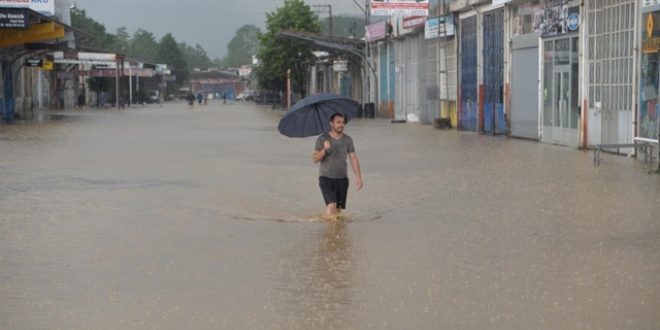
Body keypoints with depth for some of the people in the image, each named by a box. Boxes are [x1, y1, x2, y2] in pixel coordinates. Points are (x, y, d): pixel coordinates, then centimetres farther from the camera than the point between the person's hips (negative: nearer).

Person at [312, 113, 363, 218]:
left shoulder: (348, 140, 6)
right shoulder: (322, 139, -3)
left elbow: (353, 159, 5)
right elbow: (315, 159, -5)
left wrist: (358, 177, -5)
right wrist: (324, 150, -22)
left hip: (342, 178, 3)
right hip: (326, 177, -3)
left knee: (339, 208, 4)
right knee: (331, 204, -19)